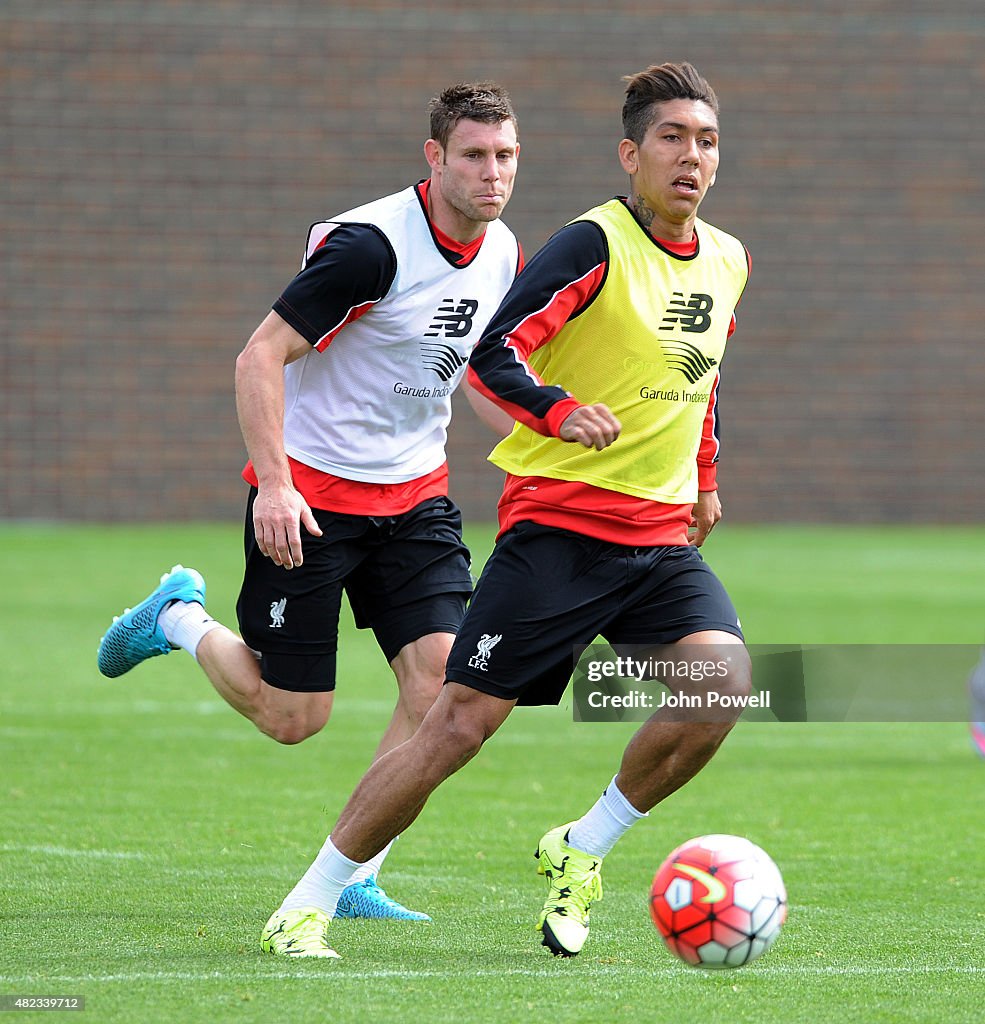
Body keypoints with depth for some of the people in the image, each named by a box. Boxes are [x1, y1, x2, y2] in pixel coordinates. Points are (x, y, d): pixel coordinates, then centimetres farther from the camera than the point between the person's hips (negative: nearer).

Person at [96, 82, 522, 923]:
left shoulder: (504, 255, 2)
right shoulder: (371, 244, -22)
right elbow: (259, 356, -20)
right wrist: (275, 484, -28)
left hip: (415, 495, 6)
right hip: (310, 496, -6)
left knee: (442, 679, -11)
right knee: (291, 718, 0)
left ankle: (354, 880, 0)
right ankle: (182, 617, 29)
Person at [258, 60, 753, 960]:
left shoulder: (727, 262, 11)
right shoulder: (595, 245, -11)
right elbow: (493, 352, -19)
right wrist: (561, 413, -35)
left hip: (661, 533, 6)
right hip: (558, 520, -6)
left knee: (727, 679, -19)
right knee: (463, 719, -9)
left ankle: (581, 852, 0)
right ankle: (306, 908, 2)